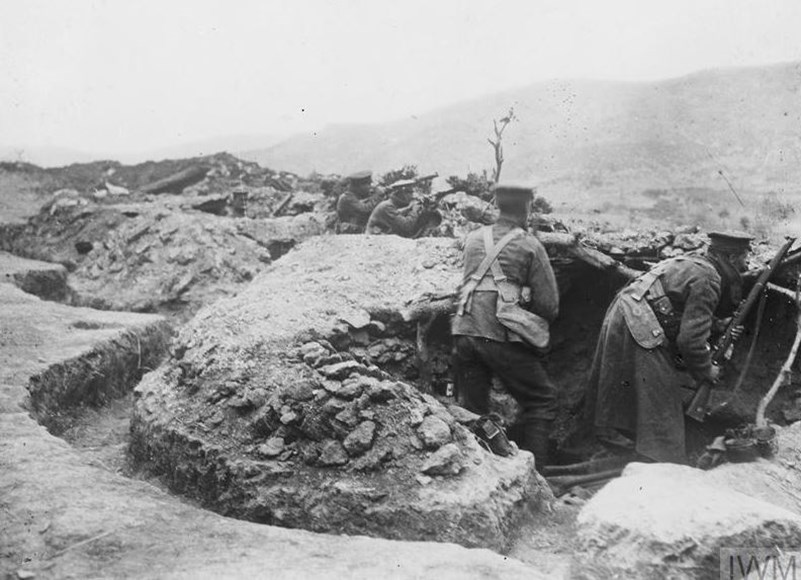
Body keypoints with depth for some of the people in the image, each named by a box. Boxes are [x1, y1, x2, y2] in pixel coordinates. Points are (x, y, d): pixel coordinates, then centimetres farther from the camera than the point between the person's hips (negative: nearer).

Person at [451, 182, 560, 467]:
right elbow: (549, 305, -2)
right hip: (503, 337, -5)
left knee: (472, 409, 13)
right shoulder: (530, 245, -1)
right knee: (541, 400, 11)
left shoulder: (474, 238, 13)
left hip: (465, 331, 5)